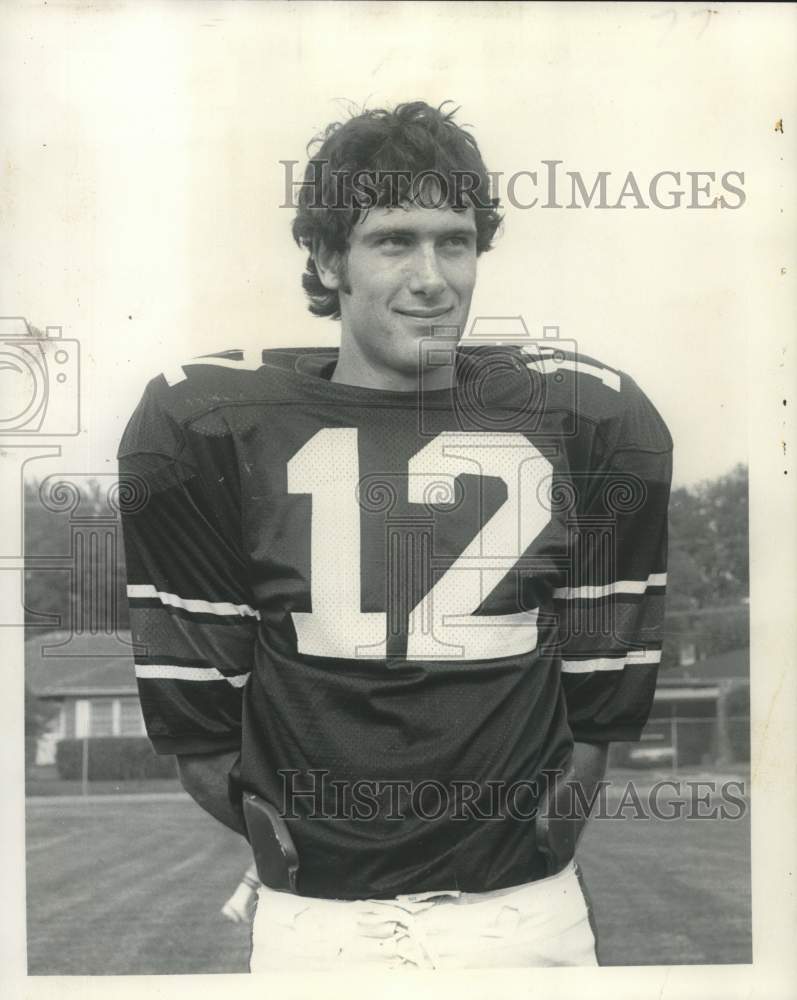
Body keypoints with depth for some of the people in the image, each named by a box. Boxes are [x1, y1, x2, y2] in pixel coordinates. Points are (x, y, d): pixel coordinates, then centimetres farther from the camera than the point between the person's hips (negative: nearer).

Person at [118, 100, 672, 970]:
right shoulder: (204, 425, -4)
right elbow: (195, 710, 0)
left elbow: (601, 694, 5)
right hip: (307, 914, 0)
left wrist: (559, 815, 3)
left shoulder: (583, 419, 0)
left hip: (524, 903, 1)